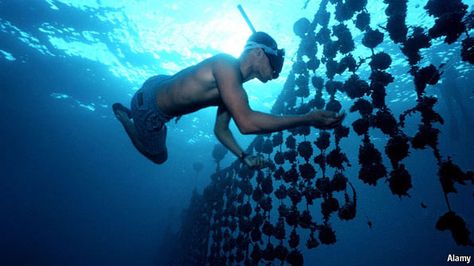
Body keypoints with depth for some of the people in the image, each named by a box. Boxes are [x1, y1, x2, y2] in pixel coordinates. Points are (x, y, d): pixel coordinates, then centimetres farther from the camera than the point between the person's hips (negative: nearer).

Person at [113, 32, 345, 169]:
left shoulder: (233, 87, -2)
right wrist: (307, 119, -39)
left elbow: (220, 129, 6)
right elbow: (246, 123, -43)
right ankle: (124, 115, 24)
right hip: (149, 100, -8)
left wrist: (244, 157, -5)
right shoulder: (226, 64, -31)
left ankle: (132, 113, 43)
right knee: (158, 157, 17)